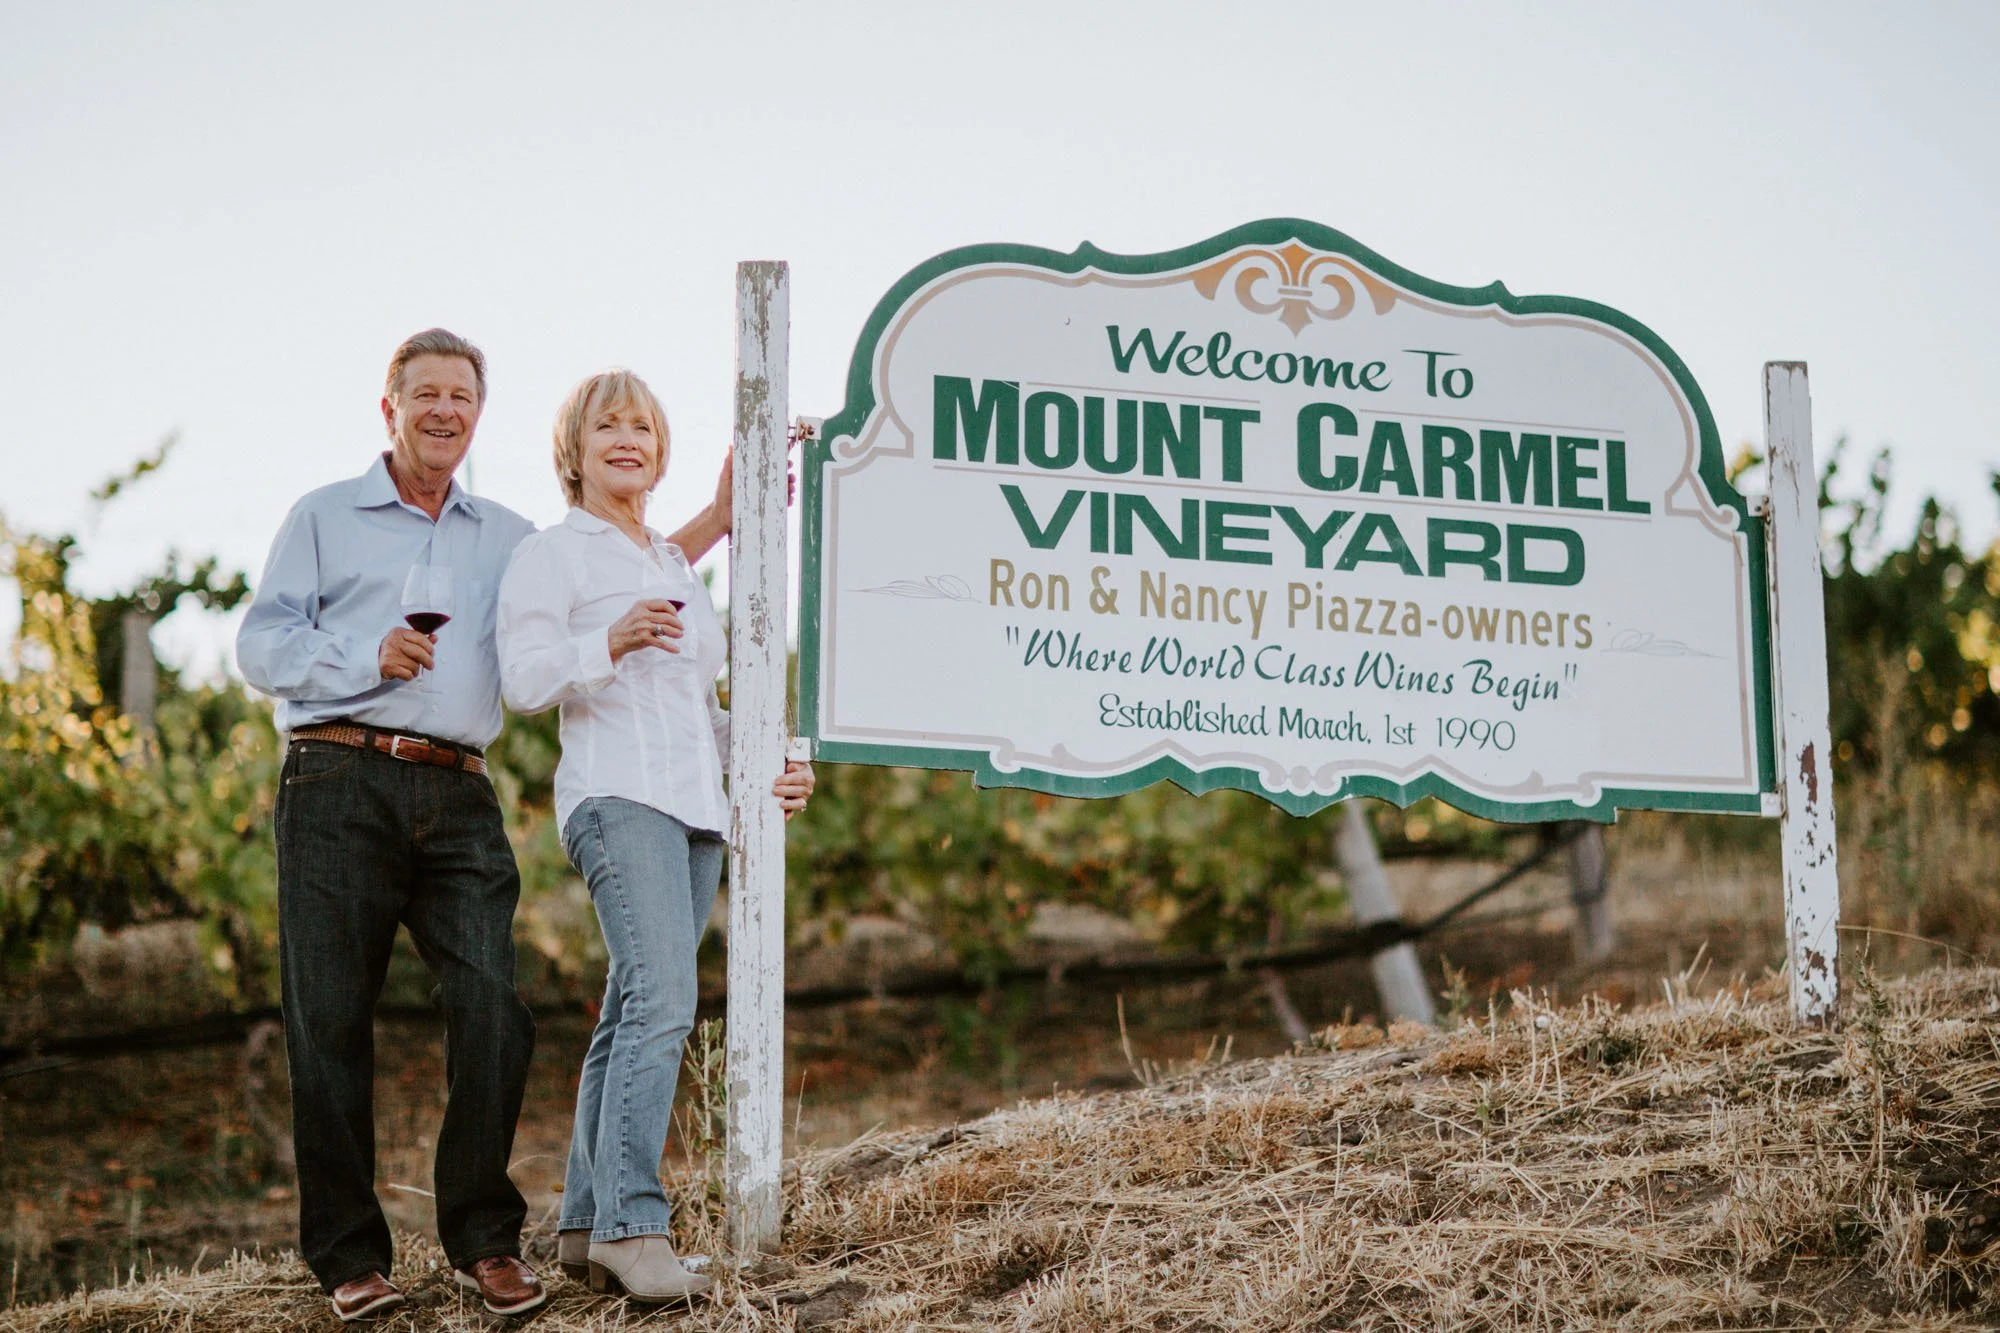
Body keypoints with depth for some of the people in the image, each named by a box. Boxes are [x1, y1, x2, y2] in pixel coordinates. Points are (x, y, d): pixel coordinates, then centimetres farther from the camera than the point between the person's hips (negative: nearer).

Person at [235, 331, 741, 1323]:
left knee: (492, 1005, -12)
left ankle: (483, 1238, -1)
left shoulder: (508, 538, 24)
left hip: (457, 799, 2)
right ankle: (347, 1252, 5)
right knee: (331, 1019, -3)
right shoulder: (325, 517, 15)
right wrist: (369, 656, -9)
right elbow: (261, 645, 6)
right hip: (341, 785, -2)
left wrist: (715, 520, 10)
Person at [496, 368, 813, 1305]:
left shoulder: (677, 567, 26)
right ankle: (632, 1226, -25)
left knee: (635, 1017, 4)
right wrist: (609, 642, -22)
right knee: (661, 1001, -22)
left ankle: (586, 1227, 9)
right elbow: (523, 680, -7)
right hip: (617, 796, -7)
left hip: (698, 806, 7)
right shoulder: (551, 556, 4)